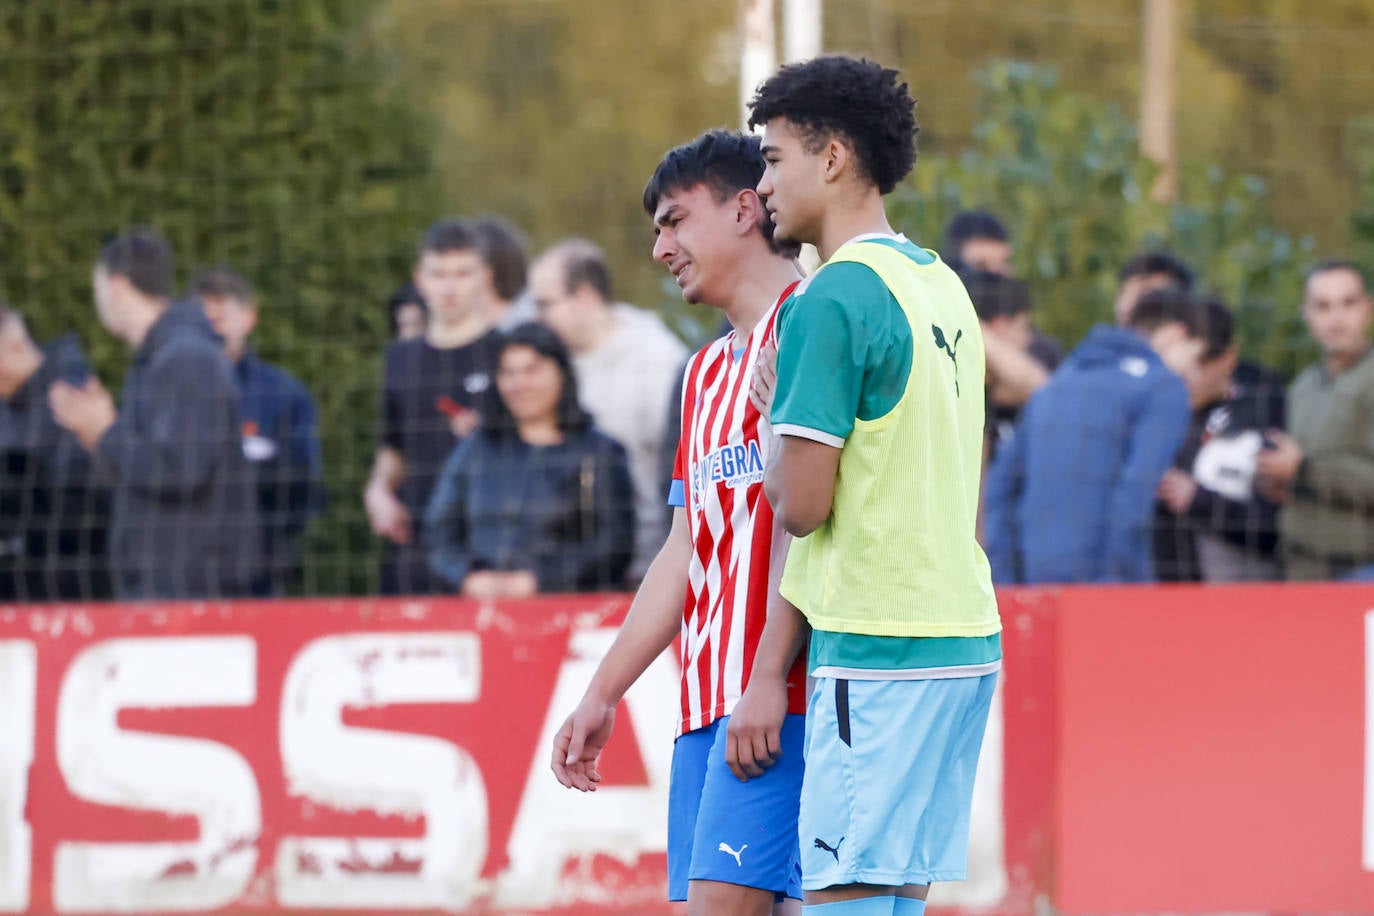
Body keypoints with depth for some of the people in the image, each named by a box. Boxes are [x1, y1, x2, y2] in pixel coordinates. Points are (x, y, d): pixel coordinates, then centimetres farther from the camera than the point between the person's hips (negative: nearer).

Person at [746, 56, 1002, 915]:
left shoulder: (830, 301, -12)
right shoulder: (941, 287, 16)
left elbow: (802, 507, -15)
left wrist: (773, 415, 6)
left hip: (877, 653, -9)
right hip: (965, 640, 9)